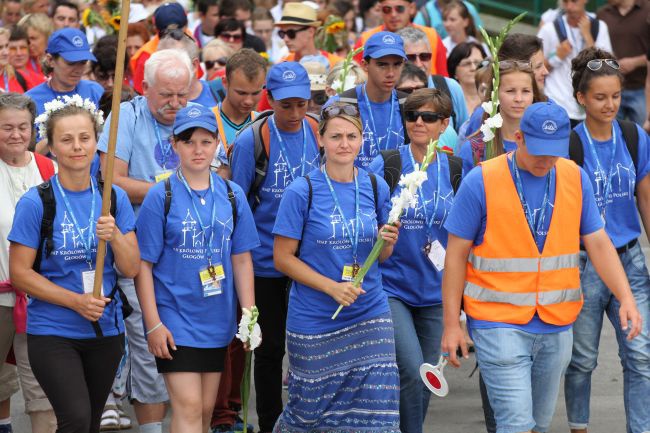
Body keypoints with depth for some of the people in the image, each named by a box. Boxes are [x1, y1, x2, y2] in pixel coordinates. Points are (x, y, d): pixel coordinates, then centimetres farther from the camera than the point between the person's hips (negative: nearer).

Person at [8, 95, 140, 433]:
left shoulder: (114, 198, 3)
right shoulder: (35, 202, -8)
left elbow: (131, 268, 1)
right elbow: (19, 273, -8)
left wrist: (115, 235, -19)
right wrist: (75, 301, -17)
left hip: (106, 330, 4)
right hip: (52, 332, -4)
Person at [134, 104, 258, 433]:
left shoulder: (232, 196, 4)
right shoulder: (161, 196, -7)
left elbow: (241, 259, 9)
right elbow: (144, 264, -7)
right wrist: (153, 323, -11)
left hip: (217, 320, 5)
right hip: (175, 317, -4)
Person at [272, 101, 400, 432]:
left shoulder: (376, 187, 4)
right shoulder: (301, 191, -9)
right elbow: (282, 258, -7)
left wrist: (387, 243, -9)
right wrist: (333, 287, -17)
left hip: (370, 317, 3)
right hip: (315, 321, -3)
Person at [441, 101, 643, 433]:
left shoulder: (575, 178, 3)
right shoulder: (481, 181, -9)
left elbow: (598, 244, 5)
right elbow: (456, 255, -5)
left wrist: (626, 298, -8)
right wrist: (451, 324, -6)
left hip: (557, 325, 5)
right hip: (499, 323, -4)